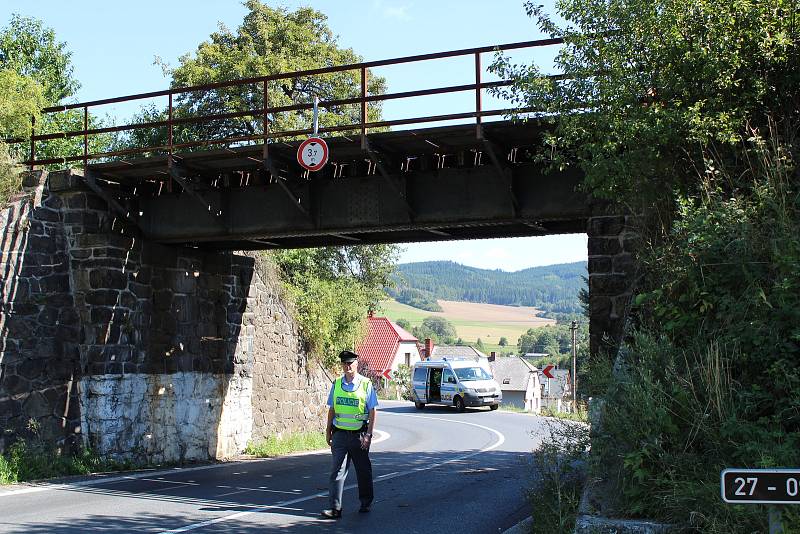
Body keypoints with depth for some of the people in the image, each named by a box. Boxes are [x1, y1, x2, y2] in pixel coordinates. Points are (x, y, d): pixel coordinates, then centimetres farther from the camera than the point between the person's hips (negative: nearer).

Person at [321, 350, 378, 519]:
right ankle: (335, 508, -5)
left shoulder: (366, 384, -4)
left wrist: (368, 435, -9)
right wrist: (328, 431, 12)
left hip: (359, 434, -2)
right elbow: (332, 409, 14)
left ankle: (366, 503, 28)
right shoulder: (336, 384, 6)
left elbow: (372, 412, -3)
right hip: (340, 433, 2)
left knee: (363, 470, 11)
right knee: (337, 470, -5)